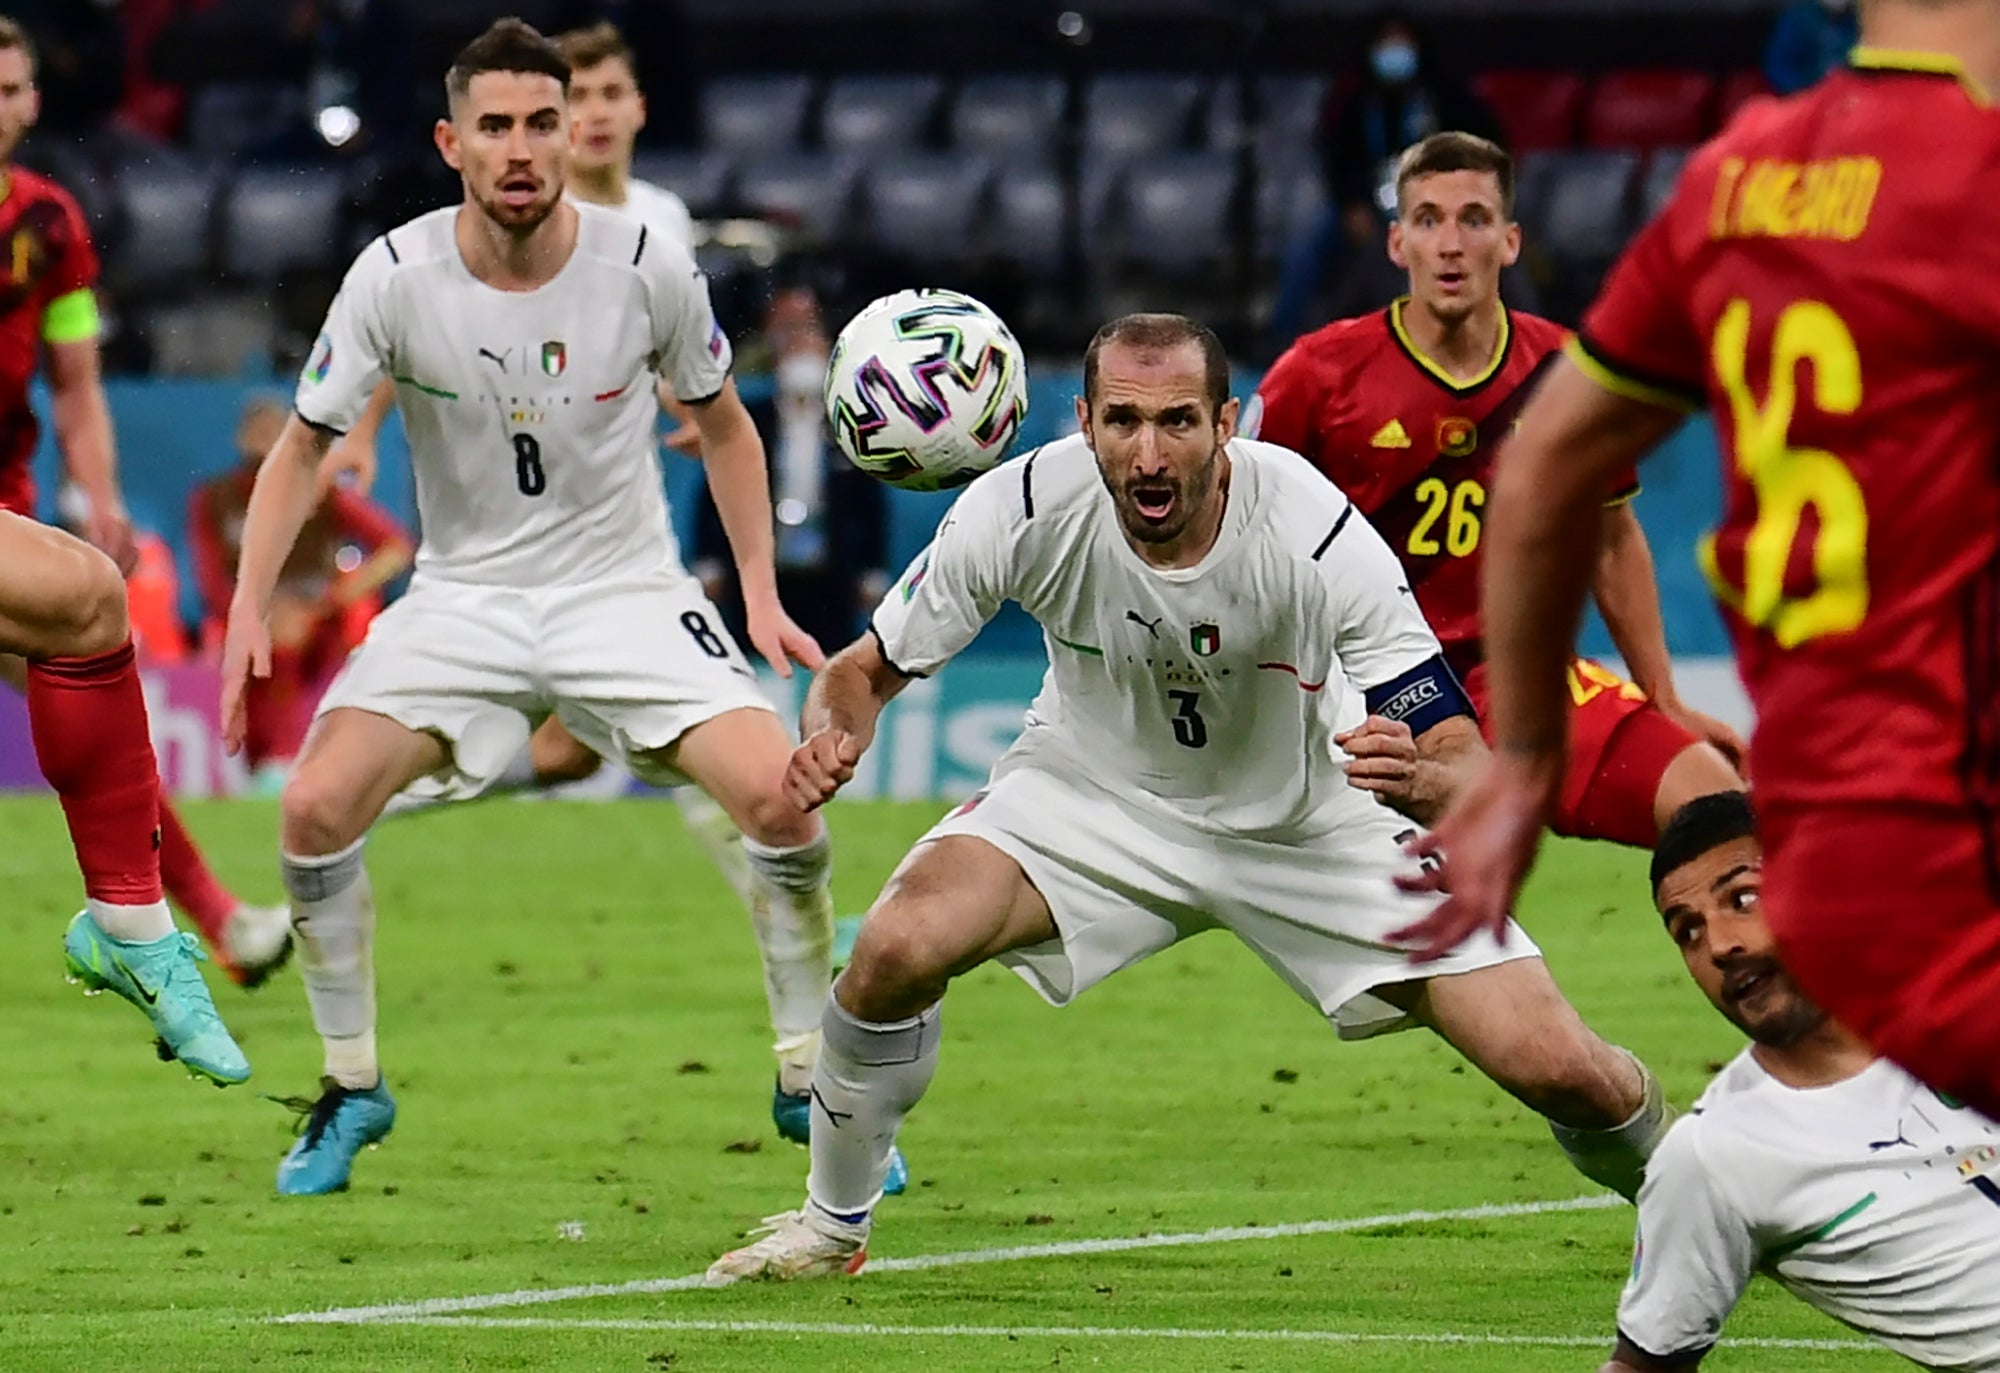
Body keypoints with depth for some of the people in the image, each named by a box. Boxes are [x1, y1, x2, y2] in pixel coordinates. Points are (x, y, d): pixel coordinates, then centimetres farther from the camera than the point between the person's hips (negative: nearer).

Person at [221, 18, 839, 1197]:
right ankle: (353, 1088, 6)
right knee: (316, 809, -17)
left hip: (625, 590, -1)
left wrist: (762, 592, -2)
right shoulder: (396, 278, -13)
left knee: (781, 793, -21)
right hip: (465, 593, 1)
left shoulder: (645, 268, -12)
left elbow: (724, 424, 5)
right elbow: (306, 444, -3)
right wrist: (251, 611, -15)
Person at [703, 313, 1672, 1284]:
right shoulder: (1021, 511, -26)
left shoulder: (1316, 534, -31)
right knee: (899, 948, -25)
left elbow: (1458, 757, -31)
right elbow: (869, 668, -12)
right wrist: (832, 734, -35)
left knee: (1557, 1070, -11)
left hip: (1315, 819, -1)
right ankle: (833, 1222, 2)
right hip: (1096, 794, 1)